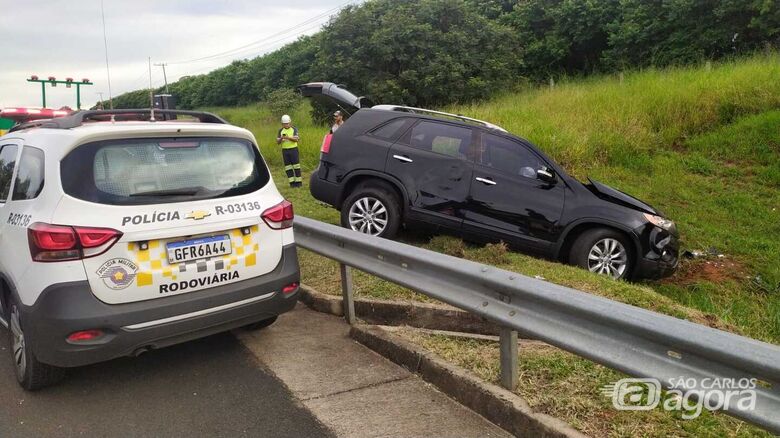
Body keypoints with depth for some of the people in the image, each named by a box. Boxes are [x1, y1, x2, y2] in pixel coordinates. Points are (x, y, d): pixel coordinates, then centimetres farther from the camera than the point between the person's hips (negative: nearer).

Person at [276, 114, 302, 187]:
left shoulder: (294, 129, 1)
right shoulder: (281, 130, 9)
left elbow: (296, 139, -12)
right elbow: (278, 142, 6)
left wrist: (288, 137, -28)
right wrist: (281, 138, -15)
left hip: (293, 149, -3)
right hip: (285, 150, 3)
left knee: (296, 166, -5)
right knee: (288, 167, 2)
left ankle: (298, 181, 1)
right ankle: (292, 182, 7)